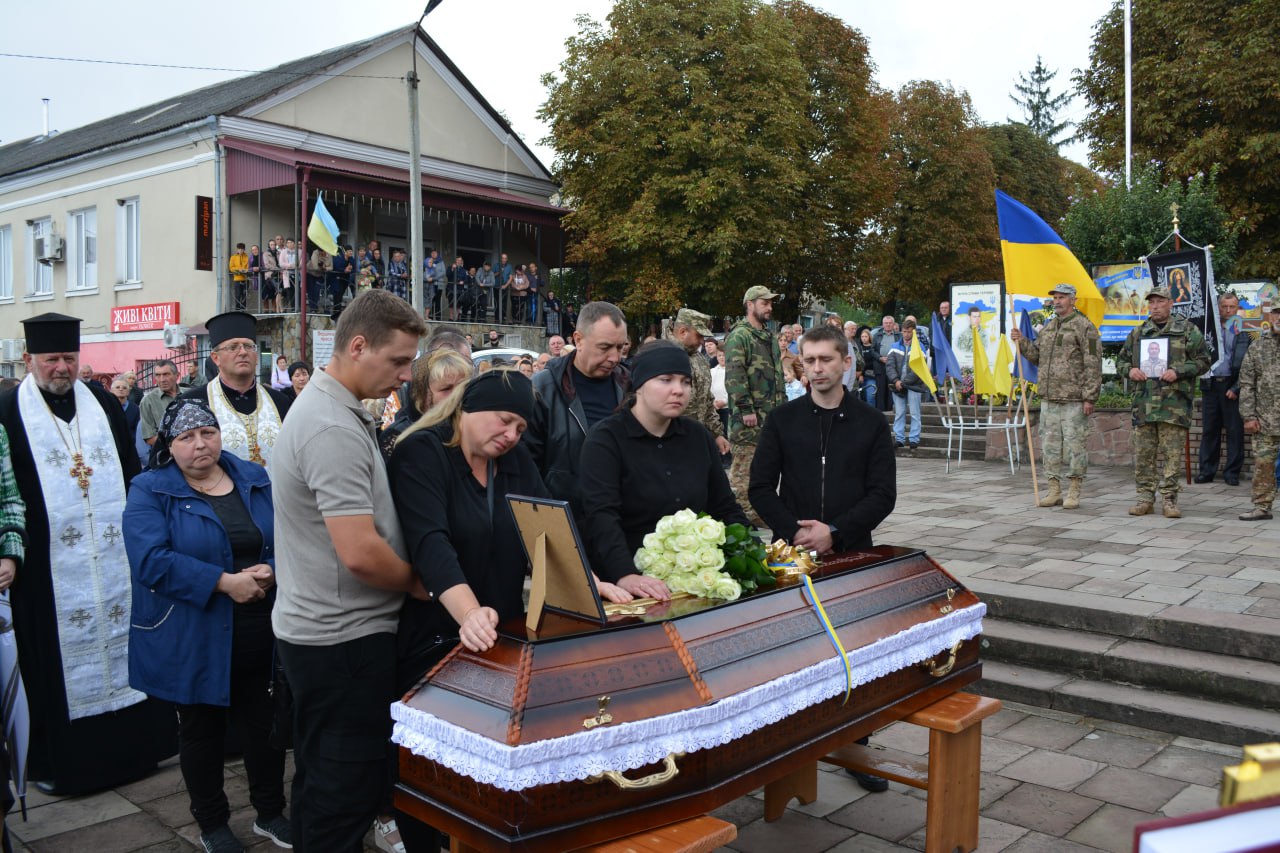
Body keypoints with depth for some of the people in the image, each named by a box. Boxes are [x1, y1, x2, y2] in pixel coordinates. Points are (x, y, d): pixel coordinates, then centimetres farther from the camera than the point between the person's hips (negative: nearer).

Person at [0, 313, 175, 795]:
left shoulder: (105, 405, 9)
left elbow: (132, 474, 11)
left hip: (113, 557, 4)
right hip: (48, 566, -4)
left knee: (120, 643, 12)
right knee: (56, 660, 5)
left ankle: (130, 745, 25)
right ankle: (53, 760, 20)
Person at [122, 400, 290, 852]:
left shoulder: (255, 479, 6)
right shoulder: (151, 491, -7)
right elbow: (151, 560, -20)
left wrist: (272, 570, -16)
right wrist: (223, 582, -24)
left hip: (260, 636, 3)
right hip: (193, 641, -3)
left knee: (265, 724, 13)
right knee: (202, 732, 14)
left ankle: (271, 813, 33)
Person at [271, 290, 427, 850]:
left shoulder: (325, 406, 10)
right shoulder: (335, 429, -22)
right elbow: (361, 553, -27)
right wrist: (416, 582, -9)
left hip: (315, 630, 10)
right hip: (345, 638, -10)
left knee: (322, 783, 22)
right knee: (347, 791, 2)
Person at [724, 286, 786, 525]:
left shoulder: (770, 339, 20)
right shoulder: (739, 336, -10)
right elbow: (734, 376, -18)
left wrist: (783, 405, 20)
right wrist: (746, 409, -20)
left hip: (771, 414, 9)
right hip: (749, 416, -9)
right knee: (743, 468, -6)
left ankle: (757, 511, 23)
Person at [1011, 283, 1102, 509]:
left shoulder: (1084, 327, -6)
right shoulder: (1048, 327, 17)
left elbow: (1093, 366, -11)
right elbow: (1036, 355, 23)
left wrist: (1089, 397, -15)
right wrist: (1021, 342, 6)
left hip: (1073, 399, -7)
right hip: (1048, 398, 7)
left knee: (1075, 444, -2)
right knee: (1049, 445, 9)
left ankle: (1074, 492, 7)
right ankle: (1054, 490, 17)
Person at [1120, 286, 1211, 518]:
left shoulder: (1187, 330, 4)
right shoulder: (1138, 332, 15)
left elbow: (1202, 361, 2)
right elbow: (1123, 359, 21)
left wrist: (1178, 372, -14)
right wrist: (1130, 370, -1)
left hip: (1174, 401, -3)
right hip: (1144, 401, 4)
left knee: (1172, 453, -2)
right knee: (1142, 453, 4)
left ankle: (1169, 499, 4)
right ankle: (1145, 497, 13)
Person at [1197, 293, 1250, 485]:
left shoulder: (1243, 330, 2)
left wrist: (1237, 388, -9)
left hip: (1232, 385, -2)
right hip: (1210, 384, 2)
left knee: (1235, 430, 1)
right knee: (1209, 429, 6)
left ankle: (1232, 472, 8)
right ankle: (1206, 471, 13)